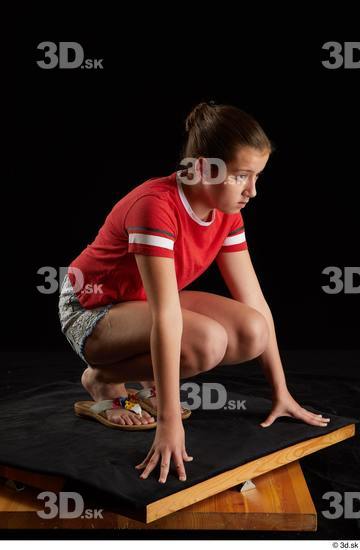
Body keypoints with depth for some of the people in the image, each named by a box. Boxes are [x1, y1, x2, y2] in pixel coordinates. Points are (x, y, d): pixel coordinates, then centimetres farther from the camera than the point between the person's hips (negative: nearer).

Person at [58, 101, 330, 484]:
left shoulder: (226, 213, -7)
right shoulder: (156, 205, -32)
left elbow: (255, 303, -5)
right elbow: (166, 318, -38)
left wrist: (281, 393, -4)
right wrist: (169, 422, -38)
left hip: (146, 303, 7)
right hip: (91, 312, -7)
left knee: (252, 333, -15)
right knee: (206, 341, -33)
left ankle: (154, 376, 8)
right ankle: (103, 379, -7)